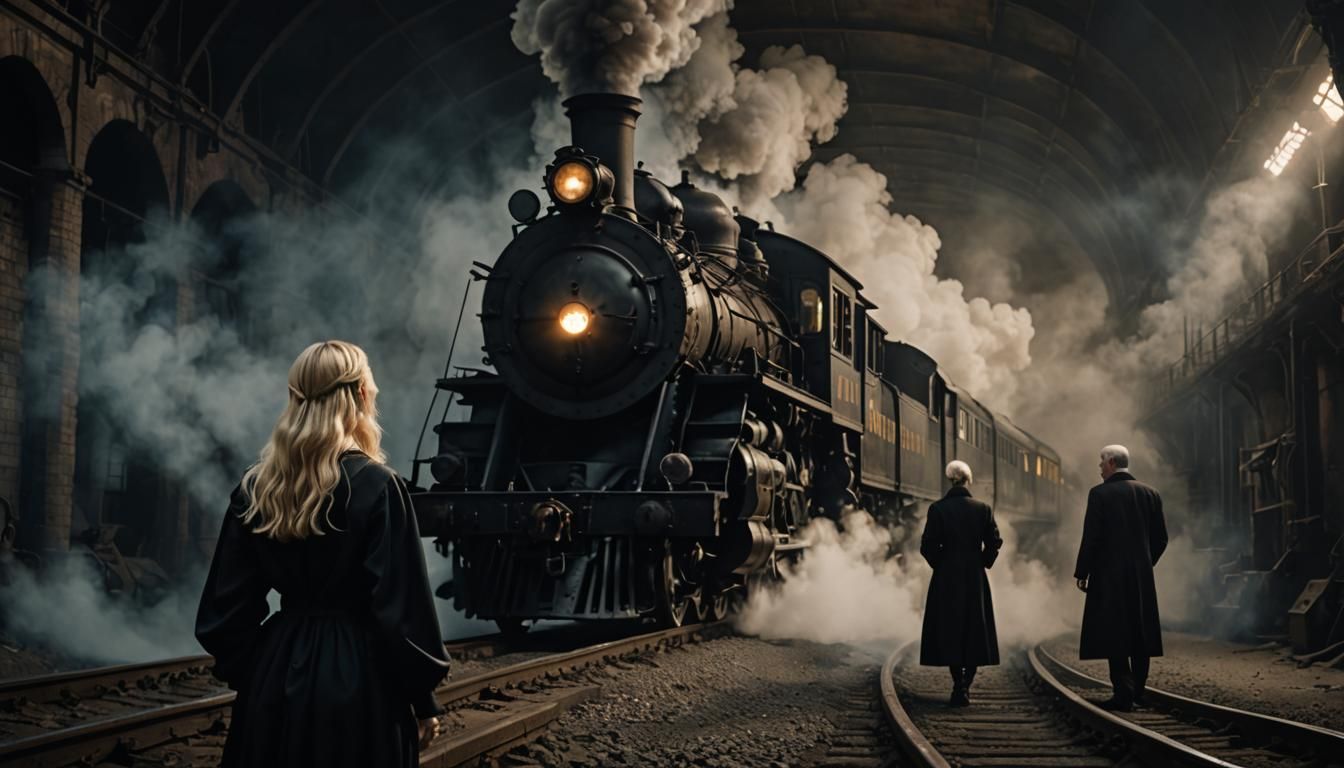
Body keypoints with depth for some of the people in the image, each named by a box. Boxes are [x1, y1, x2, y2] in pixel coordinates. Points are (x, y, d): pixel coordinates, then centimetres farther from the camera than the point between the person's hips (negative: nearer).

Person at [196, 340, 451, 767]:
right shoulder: (377, 486, -14)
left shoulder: (255, 487, 1)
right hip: (357, 680, -5)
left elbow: (229, 604, 5)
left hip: (277, 673, 5)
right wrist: (423, 698, -4)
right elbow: (402, 607, -13)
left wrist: (247, 676, 17)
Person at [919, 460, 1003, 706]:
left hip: (946, 578, -1)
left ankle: (959, 685, -6)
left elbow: (927, 546, -9)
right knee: (975, 631, 10)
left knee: (950, 631, 5)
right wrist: (981, 564, 12)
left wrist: (940, 564, 8)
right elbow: (994, 543, -3)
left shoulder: (937, 509, -7)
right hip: (975, 578, 1)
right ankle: (965, 687, 7)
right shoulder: (983, 509, -2)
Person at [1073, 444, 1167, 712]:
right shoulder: (1150, 494, 7)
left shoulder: (1100, 494, -9)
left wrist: (1082, 573, -4)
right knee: (1140, 632, 11)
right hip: (1142, 577, 5)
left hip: (1109, 574, -5)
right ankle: (1137, 692, 15)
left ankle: (1124, 693, -7)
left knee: (1113, 635, -2)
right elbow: (1160, 538, 9)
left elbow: (1091, 538, -12)